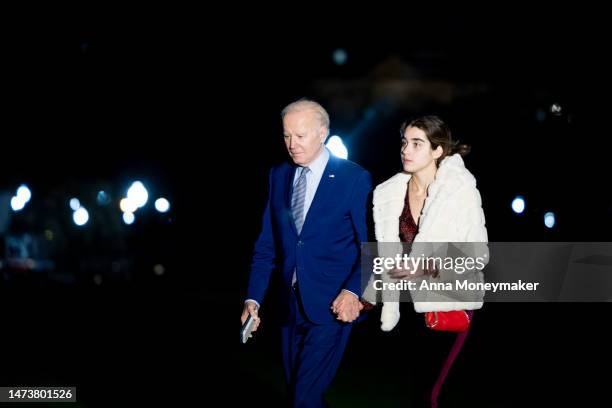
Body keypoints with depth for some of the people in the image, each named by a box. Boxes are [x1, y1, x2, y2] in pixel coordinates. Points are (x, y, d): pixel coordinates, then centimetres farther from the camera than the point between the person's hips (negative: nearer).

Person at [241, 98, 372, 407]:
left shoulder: (354, 178, -5)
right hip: (292, 303, 5)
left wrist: (353, 291, -17)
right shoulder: (278, 176, 9)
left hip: (331, 304, -5)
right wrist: (253, 298, 2)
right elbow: (267, 243, 9)